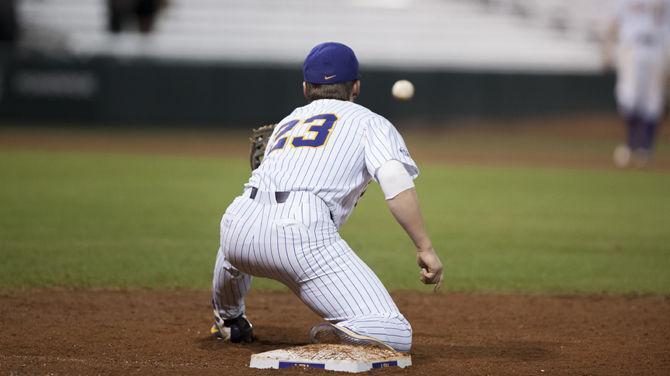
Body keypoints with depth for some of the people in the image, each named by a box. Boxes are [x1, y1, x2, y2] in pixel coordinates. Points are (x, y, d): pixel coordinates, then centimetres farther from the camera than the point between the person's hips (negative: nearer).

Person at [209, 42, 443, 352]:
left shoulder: (285, 123, 33)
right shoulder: (370, 121, 18)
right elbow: (395, 179, -1)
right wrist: (425, 248, -3)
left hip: (240, 219, 6)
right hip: (301, 230, -6)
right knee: (395, 336, -9)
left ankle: (229, 321, 62)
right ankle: (335, 337, -35)